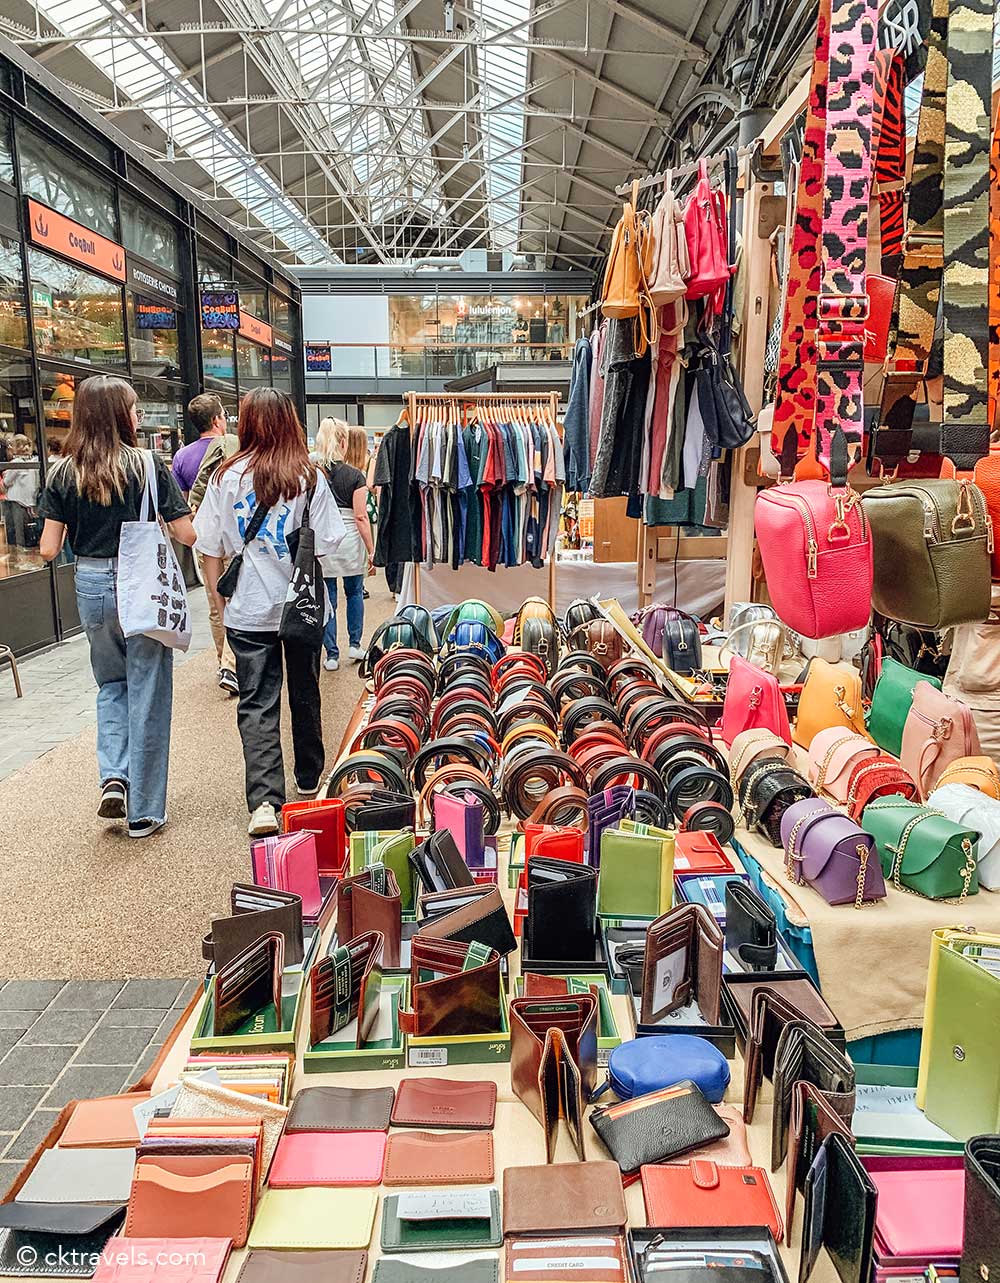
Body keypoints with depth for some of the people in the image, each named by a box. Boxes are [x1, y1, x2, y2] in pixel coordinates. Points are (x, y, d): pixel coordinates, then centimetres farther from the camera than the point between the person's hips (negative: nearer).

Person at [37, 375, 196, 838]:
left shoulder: (63, 472, 0)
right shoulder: (147, 464, -9)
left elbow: (49, 549, -1)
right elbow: (188, 535, -10)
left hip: (91, 587, 3)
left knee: (111, 684, 25)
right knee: (147, 695, 7)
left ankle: (113, 777, 8)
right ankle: (144, 812, 15)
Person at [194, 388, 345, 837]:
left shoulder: (227, 476, -5)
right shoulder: (309, 476, -6)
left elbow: (210, 547, -1)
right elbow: (325, 544, -4)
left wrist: (219, 596, 11)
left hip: (248, 610, -1)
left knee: (256, 704, 2)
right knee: (305, 695, 17)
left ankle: (264, 800, -9)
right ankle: (309, 780, 33)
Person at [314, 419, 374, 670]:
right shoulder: (354, 475, -8)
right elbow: (361, 517, -9)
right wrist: (371, 550, -1)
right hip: (350, 541, -1)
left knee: (327, 599, 8)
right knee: (354, 592, 20)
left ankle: (331, 655, 11)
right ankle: (355, 644, 23)